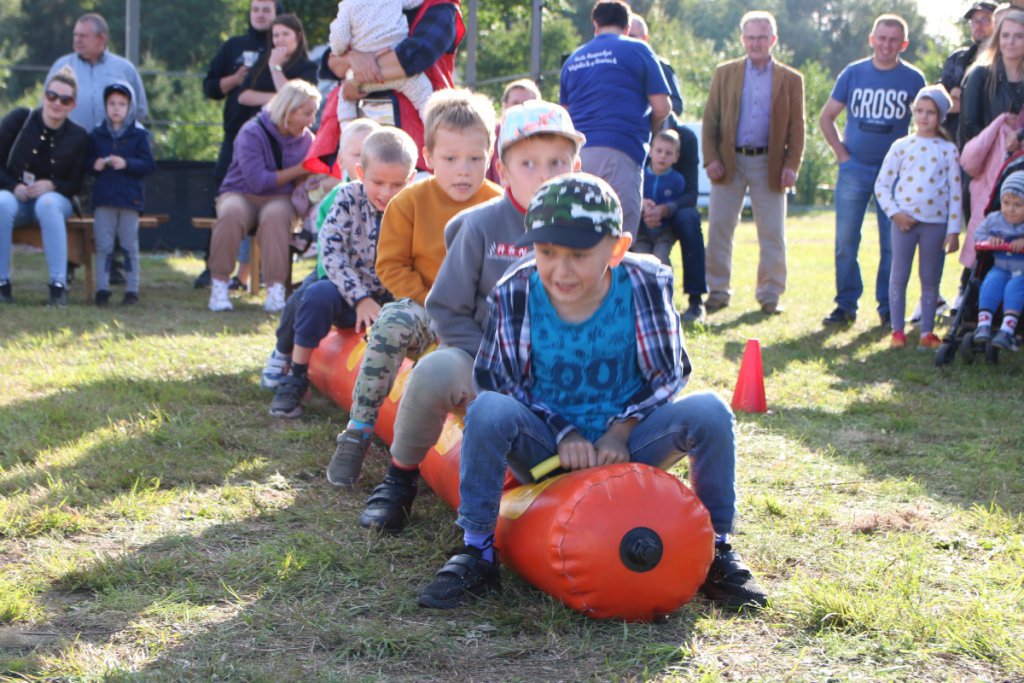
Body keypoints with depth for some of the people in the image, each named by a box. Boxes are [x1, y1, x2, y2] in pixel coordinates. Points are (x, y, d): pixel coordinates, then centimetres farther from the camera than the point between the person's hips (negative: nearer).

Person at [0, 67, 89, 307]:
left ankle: (59, 286, -40)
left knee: (47, 203, -38)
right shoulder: (20, 119, -2)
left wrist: (52, 186, -19)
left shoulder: (78, 137, 0)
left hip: (54, 199, 0)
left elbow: (75, 185, 1)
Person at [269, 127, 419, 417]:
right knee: (318, 294, -32)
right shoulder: (349, 198, -8)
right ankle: (296, 378, -17)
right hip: (348, 296, -1)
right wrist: (361, 298, -23)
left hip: (392, 300, 1)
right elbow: (331, 252, -15)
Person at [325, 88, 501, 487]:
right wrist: (429, 304, -13)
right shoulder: (410, 203, -2)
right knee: (392, 321, -34)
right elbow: (391, 265, -1)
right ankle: (357, 432, -27)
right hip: (424, 308, 0)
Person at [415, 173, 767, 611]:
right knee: (488, 410, -31)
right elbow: (496, 380, -5)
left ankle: (716, 551, -5)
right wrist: (564, 435, -16)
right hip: (546, 449, 0)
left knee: (709, 412, -25)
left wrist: (620, 432, -16)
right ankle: (477, 554, -16)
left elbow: (668, 375, -2)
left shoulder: (647, 285, -12)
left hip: (626, 444, 1)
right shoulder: (514, 296, -12)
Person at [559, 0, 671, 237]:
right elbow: (662, 108, 1)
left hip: (577, 153, 5)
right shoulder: (637, 51, 4)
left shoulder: (573, 59, 18)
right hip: (619, 151, -5)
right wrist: (646, 129, 19)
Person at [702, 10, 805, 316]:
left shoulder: (791, 79, 6)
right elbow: (710, 119, 5)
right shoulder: (724, 73, 8)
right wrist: (711, 159, -6)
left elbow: (796, 128, 3)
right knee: (719, 229, 1)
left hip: (770, 165, -1)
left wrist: (791, 165, -8)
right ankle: (718, 291, 11)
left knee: (773, 234, 2)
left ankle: (770, 295, 11)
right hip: (730, 162, 1)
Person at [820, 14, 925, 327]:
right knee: (845, 241, 0)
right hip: (854, 169, 1)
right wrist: (841, 152, 3)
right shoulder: (853, 73, 3)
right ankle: (846, 305, 9)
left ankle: (888, 307, 9)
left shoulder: (913, 79, 0)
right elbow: (826, 117, 11)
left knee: (893, 243, 0)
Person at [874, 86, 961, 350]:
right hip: (904, 220, 0)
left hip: (936, 222, 0)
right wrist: (895, 213, -7)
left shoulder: (948, 150, 4)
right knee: (899, 276, 2)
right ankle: (897, 331, 10)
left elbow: (955, 192, 3)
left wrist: (953, 230, -2)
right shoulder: (901, 146, 4)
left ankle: (927, 332, 13)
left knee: (930, 278, 7)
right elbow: (882, 184, 5)